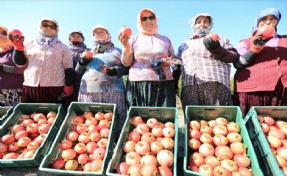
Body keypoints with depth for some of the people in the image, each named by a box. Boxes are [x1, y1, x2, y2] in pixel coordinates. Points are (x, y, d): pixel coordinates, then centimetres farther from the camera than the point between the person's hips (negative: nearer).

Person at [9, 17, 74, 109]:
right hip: (30, 88, 3)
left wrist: (68, 85, -8)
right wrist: (19, 48, -1)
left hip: (55, 90, -2)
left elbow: (68, 68, 2)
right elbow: (20, 63, 14)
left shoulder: (63, 47, 7)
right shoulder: (30, 44, 13)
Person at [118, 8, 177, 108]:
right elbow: (126, 63, 5)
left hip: (163, 85, 2)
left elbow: (174, 59, 19)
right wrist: (126, 47, -12)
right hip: (138, 84, -1)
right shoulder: (134, 39, 10)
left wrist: (169, 62, -2)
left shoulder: (165, 39, 15)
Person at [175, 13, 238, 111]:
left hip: (216, 84, -1)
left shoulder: (220, 39, 21)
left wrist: (218, 50, -10)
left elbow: (234, 56, 9)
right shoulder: (184, 44, 26)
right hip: (189, 87, 2)